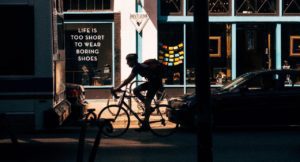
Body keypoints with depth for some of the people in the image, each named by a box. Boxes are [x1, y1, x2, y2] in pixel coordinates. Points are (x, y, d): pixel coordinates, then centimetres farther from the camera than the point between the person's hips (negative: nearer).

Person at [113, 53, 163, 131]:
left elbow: (128, 80, -23)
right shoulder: (139, 66, 12)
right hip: (152, 81, 10)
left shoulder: (137, 67, -18)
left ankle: (145, 125, -9)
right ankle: (149, 108, 10)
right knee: (136, 90, 6)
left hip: (155, 82, -10)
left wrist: (118, 88, -22)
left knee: (147, 102, -11)